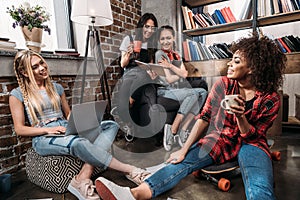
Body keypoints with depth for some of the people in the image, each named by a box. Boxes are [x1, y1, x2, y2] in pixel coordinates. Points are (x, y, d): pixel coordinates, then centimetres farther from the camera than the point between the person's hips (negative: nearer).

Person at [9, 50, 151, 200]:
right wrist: (48, 130, -14)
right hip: (44, 139, -5)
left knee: (111, 125, -17)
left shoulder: (56, 87, 18)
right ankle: (129, 170, -27)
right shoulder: (18, 95, 5)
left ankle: (82, 178, -34)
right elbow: (19, 129, 1)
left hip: (67, 130, 6)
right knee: (79, 143, -40)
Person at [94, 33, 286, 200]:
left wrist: (241, 116, -31)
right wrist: (184, 149, -19)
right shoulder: (223, 84, -7)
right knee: (184, 161, -25)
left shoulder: (270, 99, -11)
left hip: (251, 144, 0)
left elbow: (252, 136, -9)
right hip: (220, 137, 1)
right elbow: (204, 117, -11)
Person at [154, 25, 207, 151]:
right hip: (165, 91, -7)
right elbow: (169, 79, -11)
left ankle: (183, 129, -17)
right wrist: (181, 73, 3)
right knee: (194, 94, -27)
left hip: (179, 89, 7)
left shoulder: (176, 55, 17)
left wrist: (170, 66, -12)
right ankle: (173, 130, -19)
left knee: (203, 92, -15)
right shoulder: (160, 54, -4)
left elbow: (184, 74, 0)